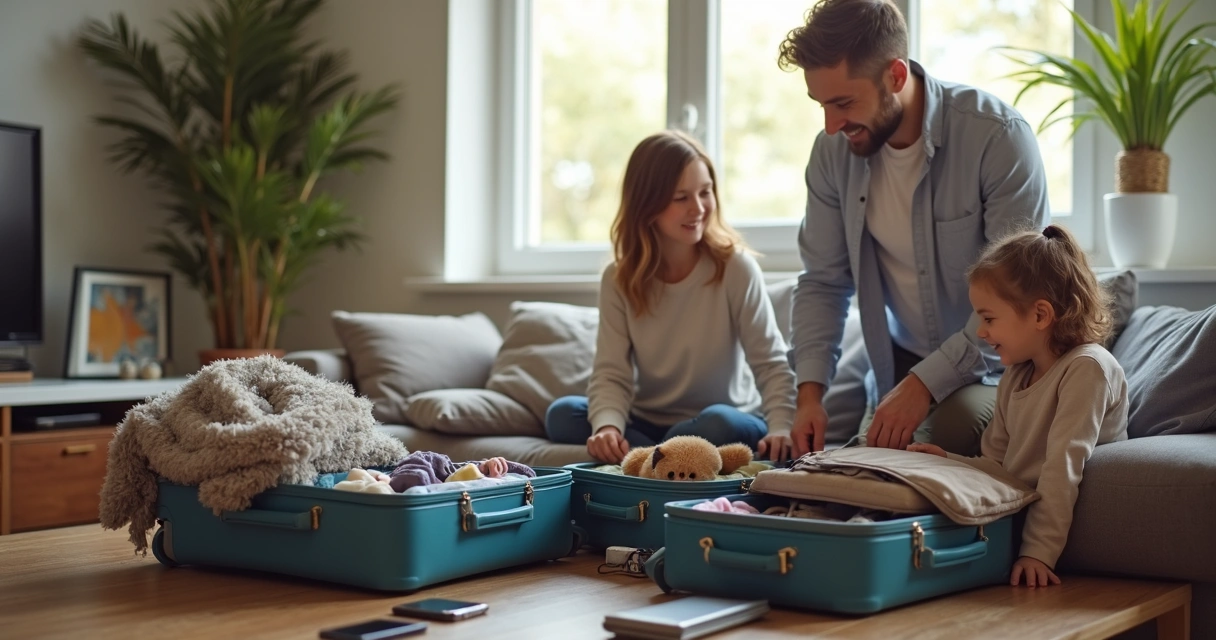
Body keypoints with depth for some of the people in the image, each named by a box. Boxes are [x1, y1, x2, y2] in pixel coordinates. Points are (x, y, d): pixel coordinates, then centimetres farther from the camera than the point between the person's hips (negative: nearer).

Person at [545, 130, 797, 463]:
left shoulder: (735, 267, -10)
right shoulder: (619, 280, -3)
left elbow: (771, 364, -13)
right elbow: (611, 374, -11)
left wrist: (780, 428, -32)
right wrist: (608, 426, -33)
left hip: (722, 426, -3)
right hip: (648, 424, 3)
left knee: (719, 423, -36)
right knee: (562, 414, -21)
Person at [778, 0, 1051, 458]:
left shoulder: (999, 137, -23)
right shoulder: (833, 151, -7)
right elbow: (823, 282, 1)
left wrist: (927, 383, -29)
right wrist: (810, 390, -13)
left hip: (994, 364, -4)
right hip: (902, 364, 5)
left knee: (953, 430, -30)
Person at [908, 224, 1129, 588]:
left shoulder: (1086, 368, -11)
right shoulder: (1015, 377, 17)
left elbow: (1063, 467, -20)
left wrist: (1040, 550, -25)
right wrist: (949, 462, 0)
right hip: (1016, 515, 8)